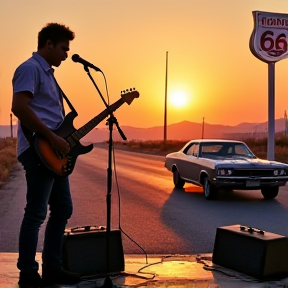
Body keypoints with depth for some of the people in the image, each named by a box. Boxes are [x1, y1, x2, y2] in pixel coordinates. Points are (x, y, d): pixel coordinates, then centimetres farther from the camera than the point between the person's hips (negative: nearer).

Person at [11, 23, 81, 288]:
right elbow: (19, 107, -23)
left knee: (62, 209, 12)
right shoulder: (30, 68, -9)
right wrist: (53, 138, -21)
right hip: (38, 151, -10)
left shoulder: (47, 72, 22)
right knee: (36, 213, -6)